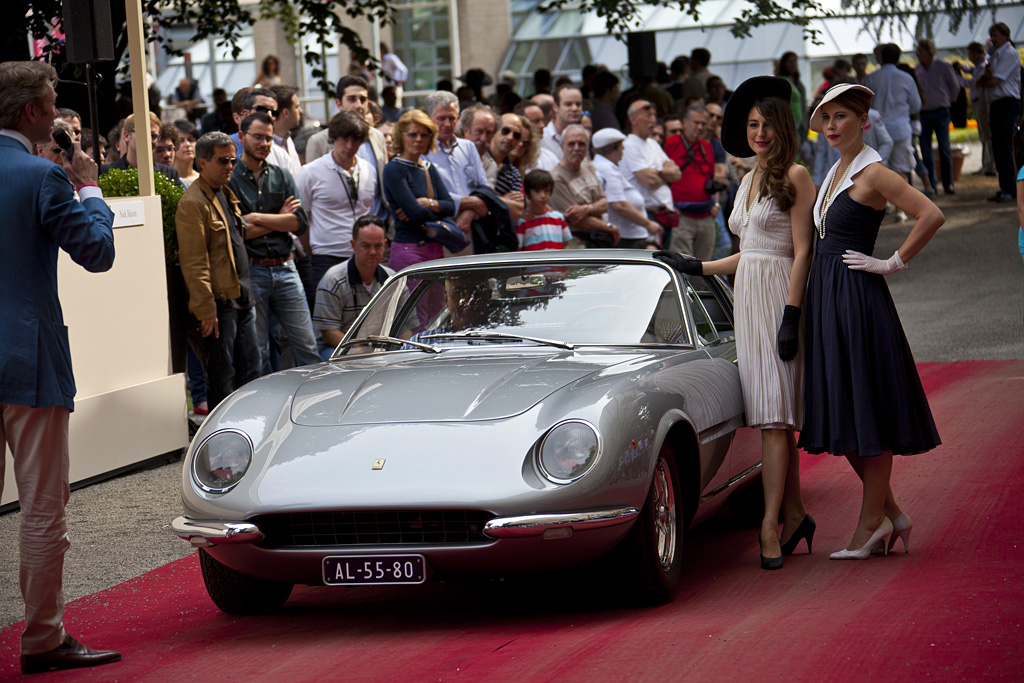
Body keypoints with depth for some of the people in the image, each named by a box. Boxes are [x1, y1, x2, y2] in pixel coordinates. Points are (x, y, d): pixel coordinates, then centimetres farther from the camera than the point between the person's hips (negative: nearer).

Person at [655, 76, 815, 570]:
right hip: (747, 299, 8)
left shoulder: (795, 177, -4)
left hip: (778, 298, -7)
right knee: (771, 416, 7)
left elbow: (801, 251, -10)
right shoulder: (749, 182, 18)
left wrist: (791, 316, -17)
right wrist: (692, 267, 23)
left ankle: (771, 525, -15)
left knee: (774, 415, -12)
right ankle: (794, 514, 14)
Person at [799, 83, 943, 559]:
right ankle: (891, 514, 18)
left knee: (867, 411, -3)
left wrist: (893, 264, -15)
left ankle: (871, 523, 4)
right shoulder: (836, 172, 16)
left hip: (857, 298, -9)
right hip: (825, 298, 9)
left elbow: (931, 216, -21)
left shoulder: (873, 173, -11)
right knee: (841, 412, 10)